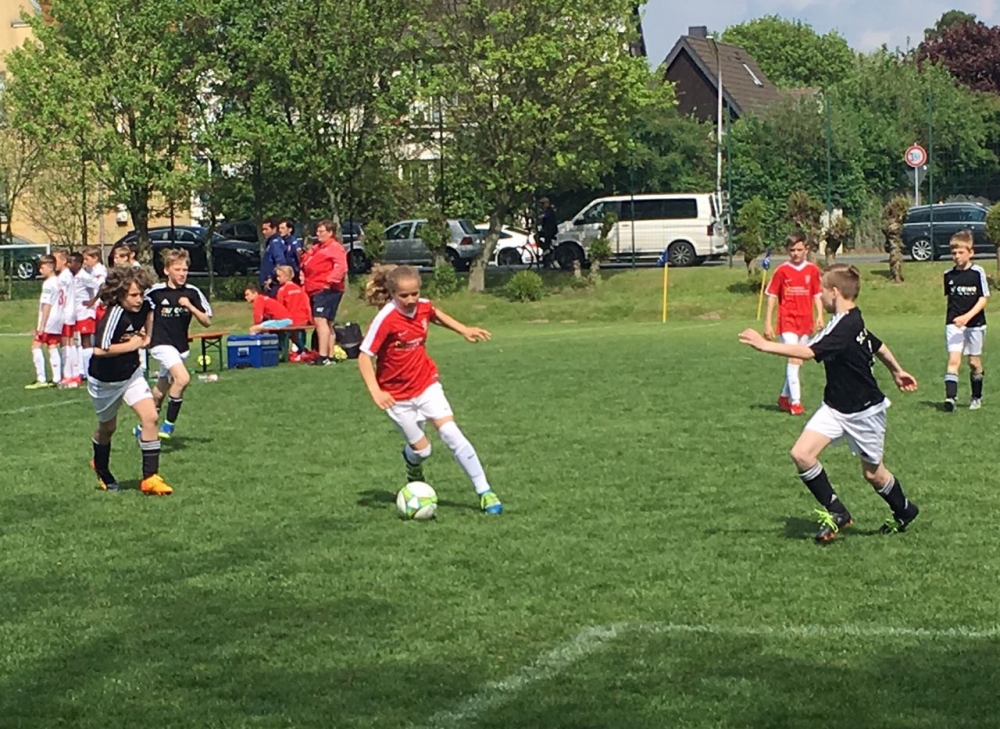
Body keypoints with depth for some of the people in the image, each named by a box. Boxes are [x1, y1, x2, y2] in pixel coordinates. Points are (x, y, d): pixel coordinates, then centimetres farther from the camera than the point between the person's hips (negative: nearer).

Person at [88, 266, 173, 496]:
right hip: (105, 379, -5)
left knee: (150, 417, -13)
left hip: (131, 373, 5)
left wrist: (146, 337, 4)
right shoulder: (115, 315, -33)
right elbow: (100, 349, -44)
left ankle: (150, 477, -7)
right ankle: (101, 470, 47)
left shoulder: (142, 306, -11)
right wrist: (132, 345, -31)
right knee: (108, 426, 16)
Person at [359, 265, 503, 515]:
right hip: (397, 396, -3)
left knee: (451, 433, -12)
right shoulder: (386, 320, -25)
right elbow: (364, 357, -25)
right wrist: (375, 392, -37)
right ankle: (413, 461, 44)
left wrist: (464, 330, 12)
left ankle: (484, 491, -9)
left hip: (427, 384, 3)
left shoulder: (423, 307, -8)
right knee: (422, 449, 4)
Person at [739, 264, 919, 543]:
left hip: (864, 411, -8)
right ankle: (836, 512, 3)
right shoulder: (852, 322, 2)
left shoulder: (845, 328, -27)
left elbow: (808, 352, -38)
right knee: (801, 454, -9)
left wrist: (764, 345, -41)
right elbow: (878, 346, 19)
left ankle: (904, 512, 37)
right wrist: (897, 371, 36)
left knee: (872, 472, 10)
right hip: (835, 407, 8)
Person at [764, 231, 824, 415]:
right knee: (794, 359, -15)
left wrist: (819, 316, -4)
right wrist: (768, 323, -3)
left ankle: (784, 396, 28)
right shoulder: (782, 271, -4)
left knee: (798, 362, 12)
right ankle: (795, 402, -15)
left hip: (806, 322, 4)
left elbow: (817, 295, 9)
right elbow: (772, 296, 0)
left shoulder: (812, 270, 3)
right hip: (787, 321, -4)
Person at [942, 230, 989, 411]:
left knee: (974, 362, 10)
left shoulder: (978, 272, -8)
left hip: (975, 323, -2)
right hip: (954, 324, 2)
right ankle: (950, 396, -22)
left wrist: (967, 316, -21)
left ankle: (976, 397, 26)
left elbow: (984, 298, -10)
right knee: (953, 359, -14)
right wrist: (953, 317, 13)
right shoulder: (948, 275, 3)